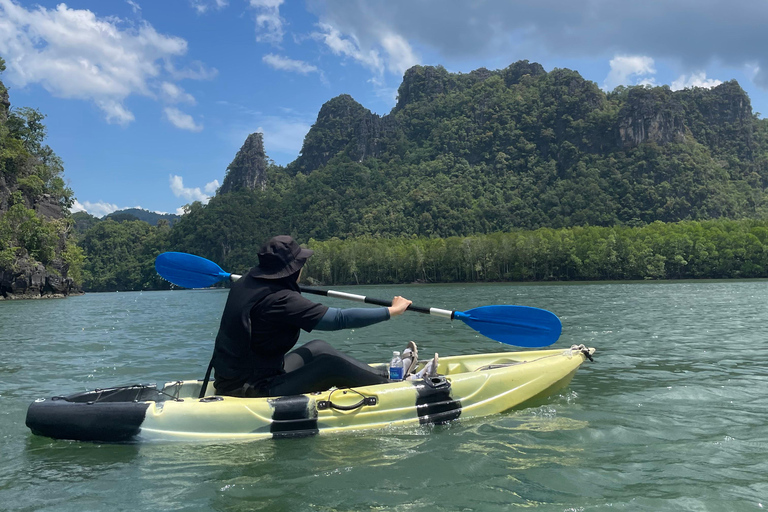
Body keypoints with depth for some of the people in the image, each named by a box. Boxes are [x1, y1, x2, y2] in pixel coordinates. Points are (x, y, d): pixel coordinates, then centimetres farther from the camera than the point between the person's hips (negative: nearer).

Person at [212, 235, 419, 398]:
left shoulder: (245, 282, 2)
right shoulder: (279, 299, -25)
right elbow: (340, 318, -25)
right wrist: (391, 311, -17)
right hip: (253, 391, -10)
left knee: (318, 348, 12)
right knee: (333, 364, -10)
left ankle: (382, 374, 18)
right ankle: (388, 382, 11)